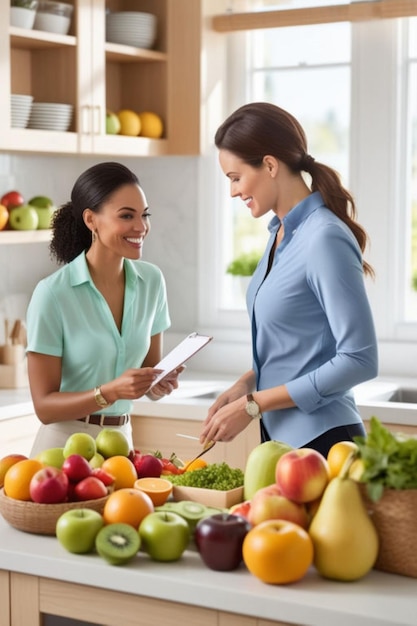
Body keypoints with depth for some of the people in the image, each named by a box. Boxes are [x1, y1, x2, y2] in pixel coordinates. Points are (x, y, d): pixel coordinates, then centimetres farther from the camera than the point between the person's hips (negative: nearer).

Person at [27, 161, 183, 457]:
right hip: (65, 444, -4)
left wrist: (159, 384, -12)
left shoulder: (152, 280, -2)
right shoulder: (53, 294, -16)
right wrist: (111, 392, -27)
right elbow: (44, 406, -13)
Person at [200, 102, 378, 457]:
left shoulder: (324, 239, -19)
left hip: (320, 440, -8)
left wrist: (254, 405, -18)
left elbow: (359, 360, -21)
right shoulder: (281, 232, 6)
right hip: (281, 435, 8)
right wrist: (245, 385, -1)